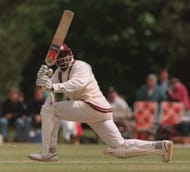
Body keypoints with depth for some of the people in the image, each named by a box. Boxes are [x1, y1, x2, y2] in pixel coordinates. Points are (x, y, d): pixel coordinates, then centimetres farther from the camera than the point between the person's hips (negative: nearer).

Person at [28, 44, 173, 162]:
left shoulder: (80, 67, -6)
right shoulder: (60, 72, 20)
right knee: (120, 148, 3)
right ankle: (160, 147, 5)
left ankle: (49, 152, -11)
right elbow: (46, 86, 6)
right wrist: (43, 78, -18)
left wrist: (54, 87, -43)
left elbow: (78, 83, -28)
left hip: (94, 107, -9)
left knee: (49, 110, -11)